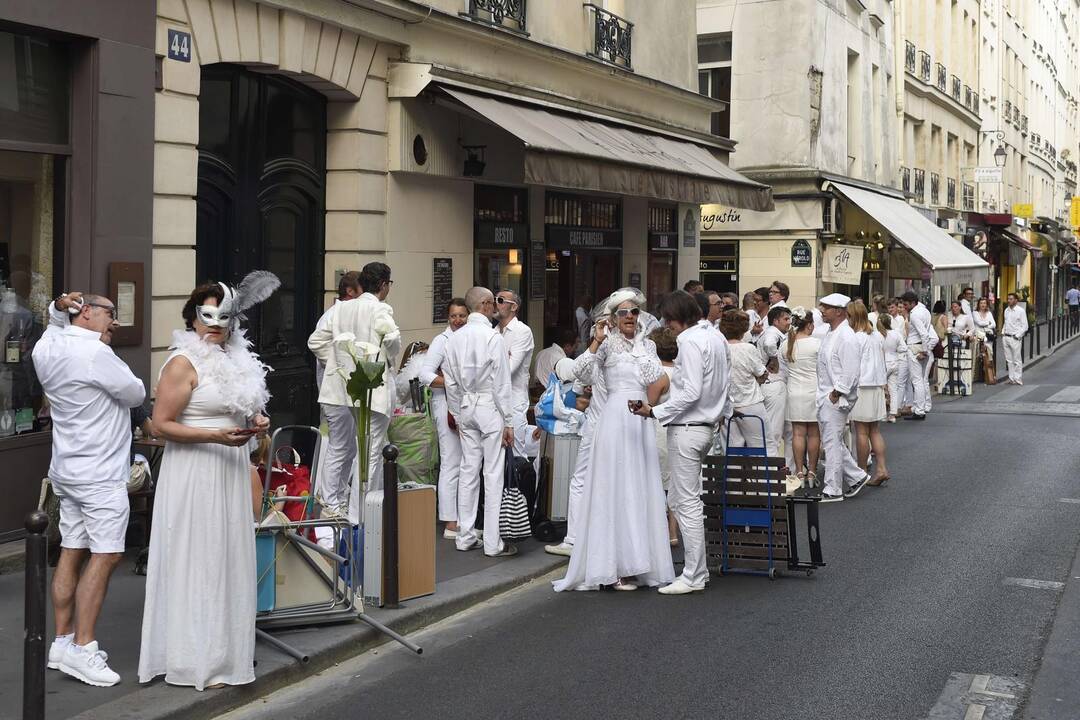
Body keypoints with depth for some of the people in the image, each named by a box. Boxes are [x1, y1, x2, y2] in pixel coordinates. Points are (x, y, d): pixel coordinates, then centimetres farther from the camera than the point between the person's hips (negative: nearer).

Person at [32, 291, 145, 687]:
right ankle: (82, 648, -10)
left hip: (68, 470, 9)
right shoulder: (95, 353, -17)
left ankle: (63, 641, 15)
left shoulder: (46, 348, 9)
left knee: (71, 552, 10)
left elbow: (55, 323, 33)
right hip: (100, 473, -9)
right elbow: (136, 394, -7)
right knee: (105, 556, -8)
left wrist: (58, 307, 9)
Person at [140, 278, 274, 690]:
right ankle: (196, 660, 9)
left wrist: (255, 421, 5)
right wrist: (216, 435, -24)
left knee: (229, 559, 13)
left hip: (229, 471, 8)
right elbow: (162, 424, -15)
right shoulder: (183, 364, -12)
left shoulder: (233, 360, 12)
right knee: (197, 561, -2)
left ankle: (223, 648, 25)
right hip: (194, 474, -8)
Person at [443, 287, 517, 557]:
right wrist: (508, 422, -7)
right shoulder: (493, 337, -12)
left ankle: (465, 537, 16)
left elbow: (450, 382, 9)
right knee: (493, 474, -2)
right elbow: (501, 383, -12)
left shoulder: (455, 338, 5)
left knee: (468, 471, 11)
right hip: (489, 407, -6)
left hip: (465, 407, 6)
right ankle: (492, 543, 0)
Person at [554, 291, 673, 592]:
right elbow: (581, 372, -13)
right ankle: (614, 567, 0)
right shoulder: (607, 343, -1)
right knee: (616, 490, -4)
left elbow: (656, 378, 1)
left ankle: (637, 562, 14)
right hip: (616, 417, -5)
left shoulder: (647, 344, 14)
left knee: (641, 490, 7)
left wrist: (640, 346, -2)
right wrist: (596, 341, -18)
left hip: (642, 420, 5)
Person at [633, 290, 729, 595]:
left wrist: (655, 411, -19)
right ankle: (696, 567, 18)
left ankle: (694, 577, 2)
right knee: (677, 499, 15)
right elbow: (719, 386, 18)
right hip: (706, 425, 10)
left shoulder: (690, 341, -16)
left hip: (686, 429, -10)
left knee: (687, 502, -3)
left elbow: (691, 392, -22)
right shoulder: (716, 337, 13)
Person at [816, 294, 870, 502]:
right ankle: (856, 476, 28)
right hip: (825, 396, 10)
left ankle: (832, 490, 3)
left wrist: (836, 394, -19)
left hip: (836, 398, -10)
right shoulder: (831, 333, 14)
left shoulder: (846, 337, -17)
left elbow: (850, 372, -22)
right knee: (832, 442, 16)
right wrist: (824, 394, 15)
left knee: (832, 442, -4)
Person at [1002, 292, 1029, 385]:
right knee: (1009, 360, 8)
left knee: (1017, 360, -3)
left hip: (1015, 338, -6)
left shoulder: (1021, 311, -6)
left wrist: (1017, 336, -13)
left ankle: (1018, 379, 0)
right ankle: (1011, 378, 14)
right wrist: (1003, 332, 10)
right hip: (1006, 337, 6)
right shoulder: (1006, 310, 14)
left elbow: (1025, 326, -7)